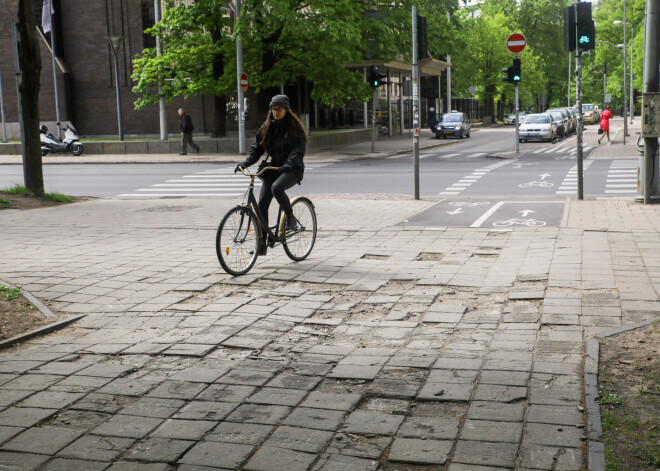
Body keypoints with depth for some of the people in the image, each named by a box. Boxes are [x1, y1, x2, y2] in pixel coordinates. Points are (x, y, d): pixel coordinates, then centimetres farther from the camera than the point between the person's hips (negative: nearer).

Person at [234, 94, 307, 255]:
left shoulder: (294, 127, -5)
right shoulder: (267, 127, 10)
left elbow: (298, 150, -16)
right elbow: (256, 148, 7)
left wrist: (287, 165, -33)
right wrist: (245, 163, -9)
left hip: (292, 169, -5)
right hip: (273, 167, 5)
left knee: (276, 187, -36)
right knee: (262, 203, -7)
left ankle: (291, 217, -10)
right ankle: (262, 244, -1)